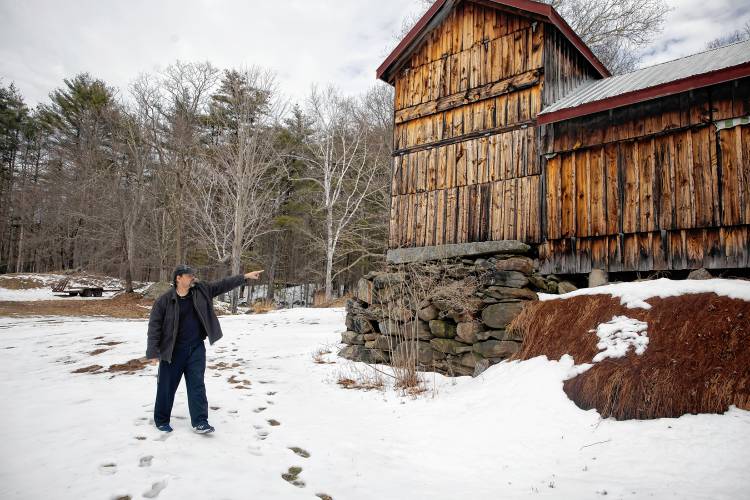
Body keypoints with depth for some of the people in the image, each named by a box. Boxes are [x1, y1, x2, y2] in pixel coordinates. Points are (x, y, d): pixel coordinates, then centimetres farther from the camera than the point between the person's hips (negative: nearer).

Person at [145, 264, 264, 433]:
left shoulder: (201, 291, -1)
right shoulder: (164, 300, -12)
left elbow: (223, 285, -1)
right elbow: (154, 326, -10)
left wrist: (246, 276, -8)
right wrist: (153, 352, -12)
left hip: (196, 348, 3)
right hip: (173, 351, -3)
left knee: (197, 385, 3)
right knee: (167, 386, 10)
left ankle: (199, 421, 9)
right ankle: (161, 420, 29)